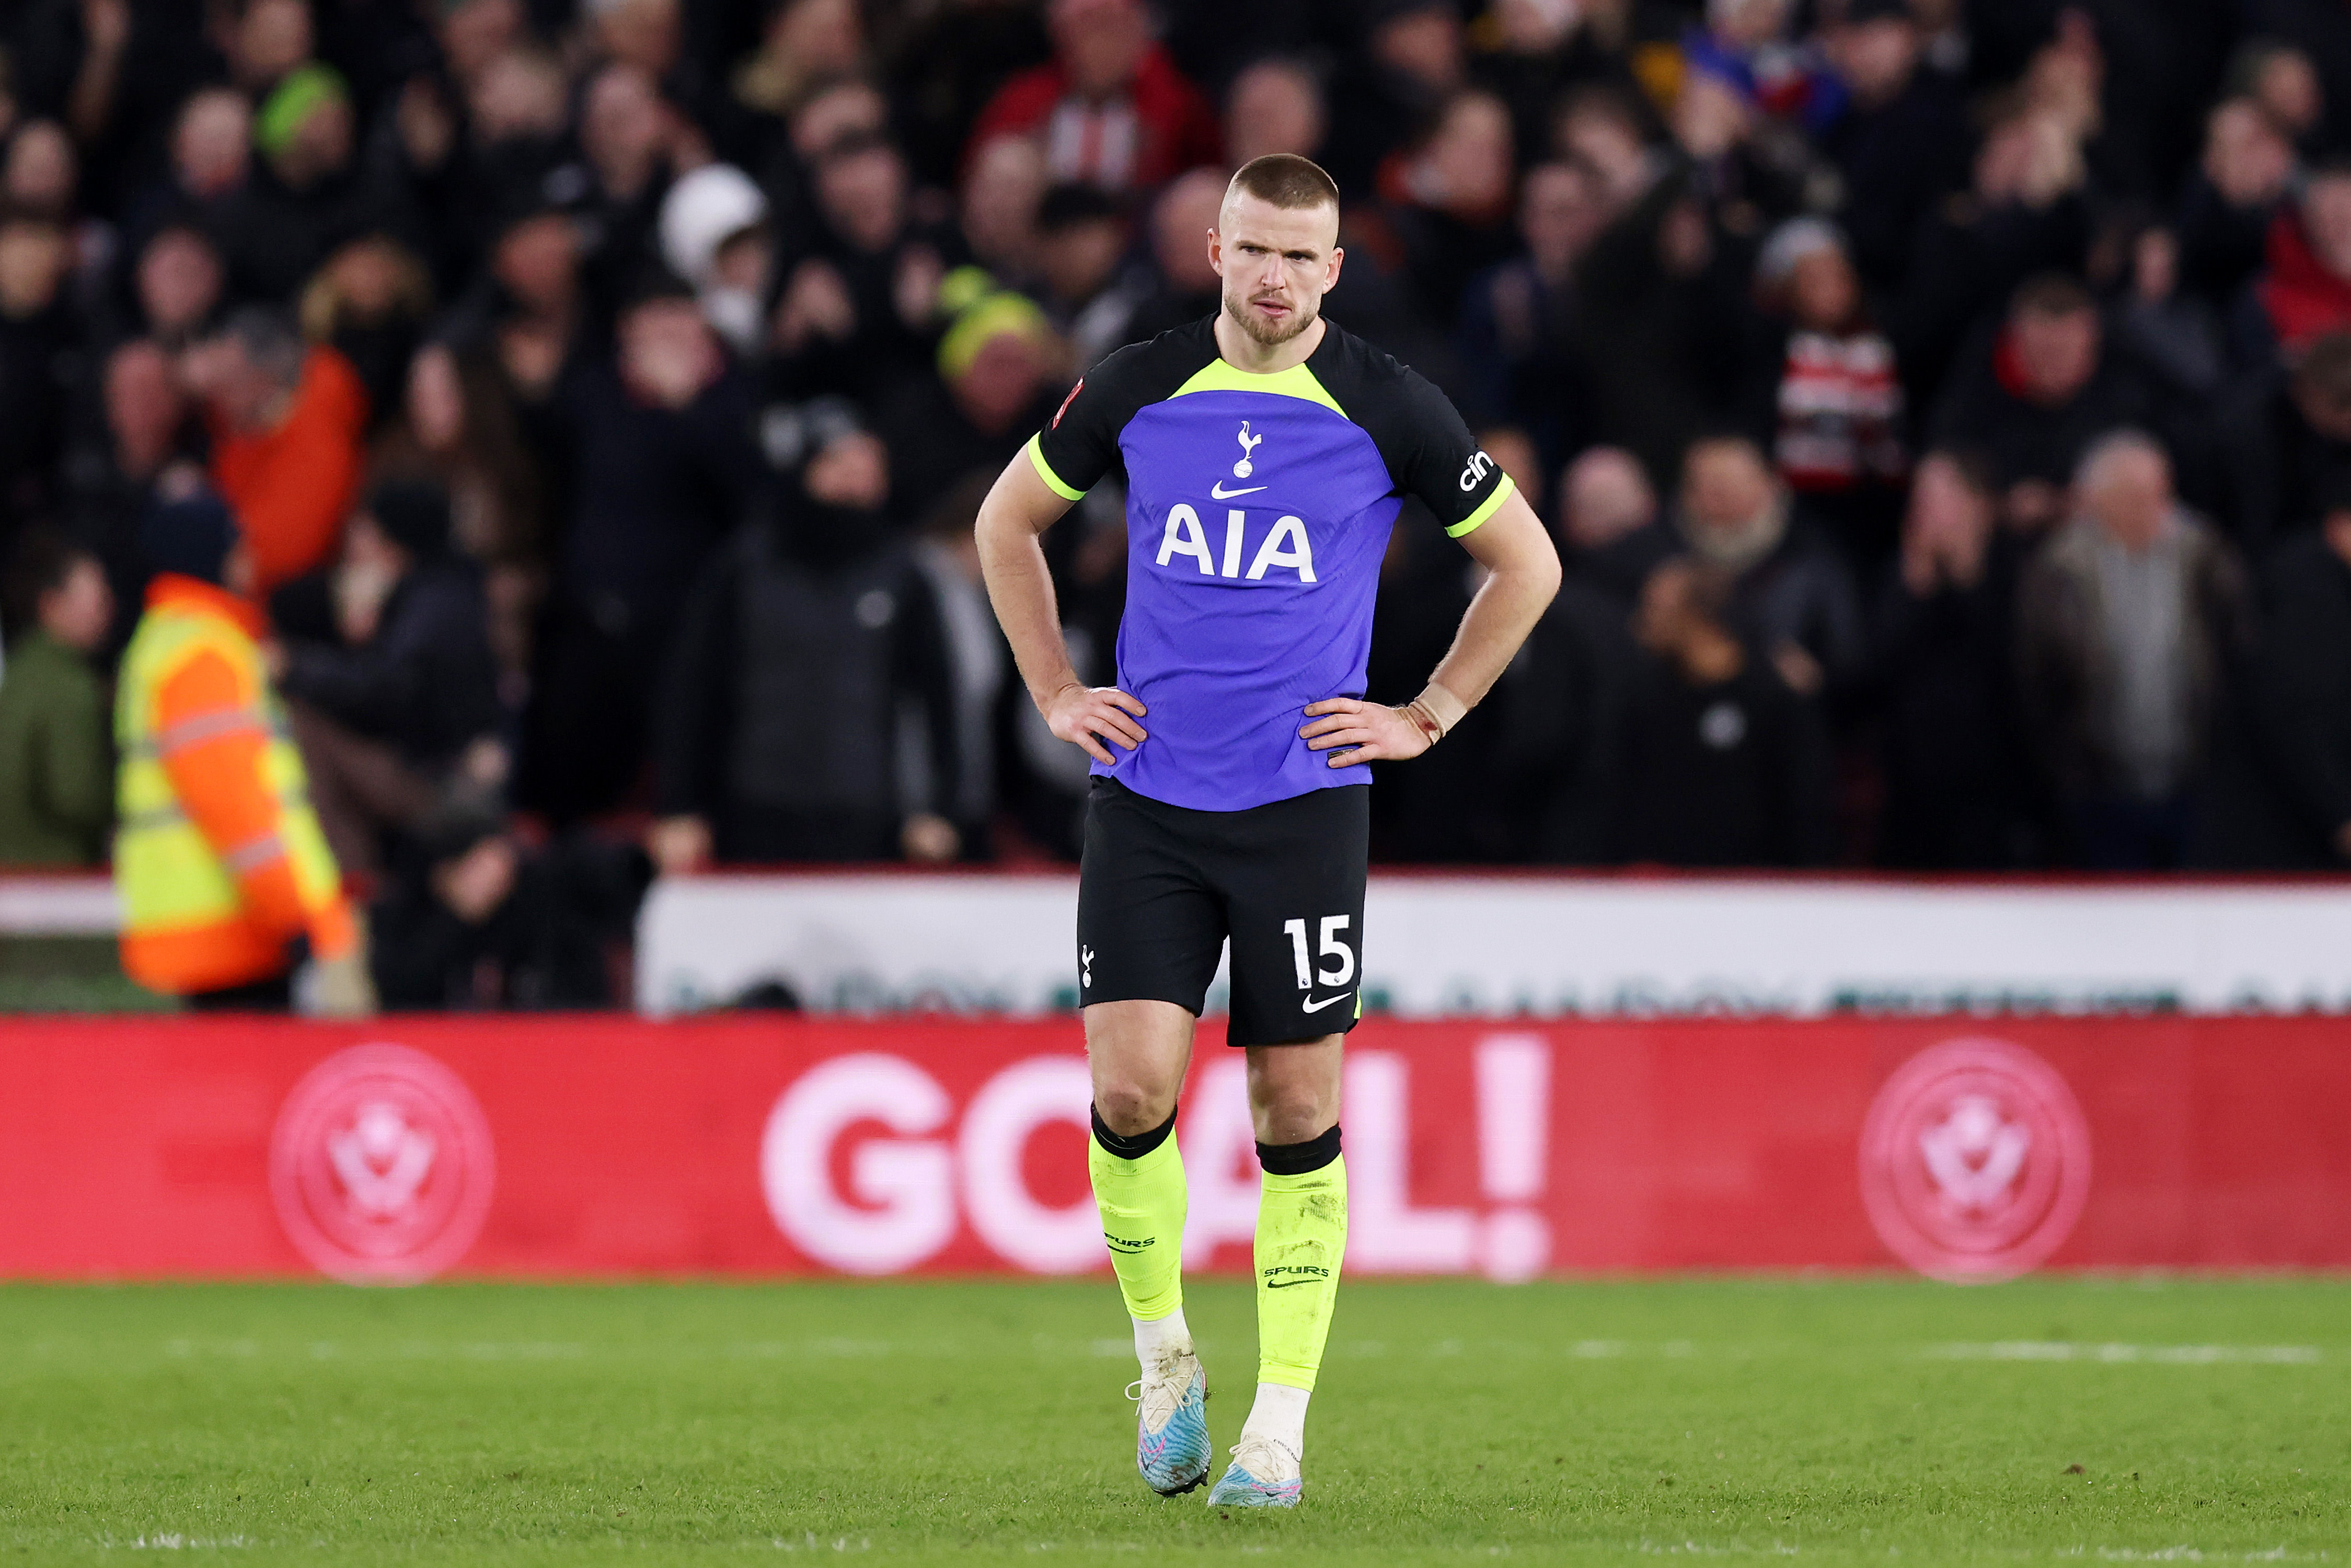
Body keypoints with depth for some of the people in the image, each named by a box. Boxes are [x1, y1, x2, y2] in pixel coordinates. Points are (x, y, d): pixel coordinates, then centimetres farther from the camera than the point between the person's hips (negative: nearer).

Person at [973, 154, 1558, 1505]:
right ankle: (1164, 1356, 14)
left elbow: (1526, 562, 9)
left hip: (1305, 800, -1)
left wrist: (1426, 719, 4)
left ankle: (1280, 1426, 7)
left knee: (1299, 1110, 0)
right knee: (1131, 1085, -10)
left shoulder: (1389, 411, -3)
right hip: (1146, 798, 1)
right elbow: (1008, 521, 20)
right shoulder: (1137, 392, 3)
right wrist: (1057, 693, 11)